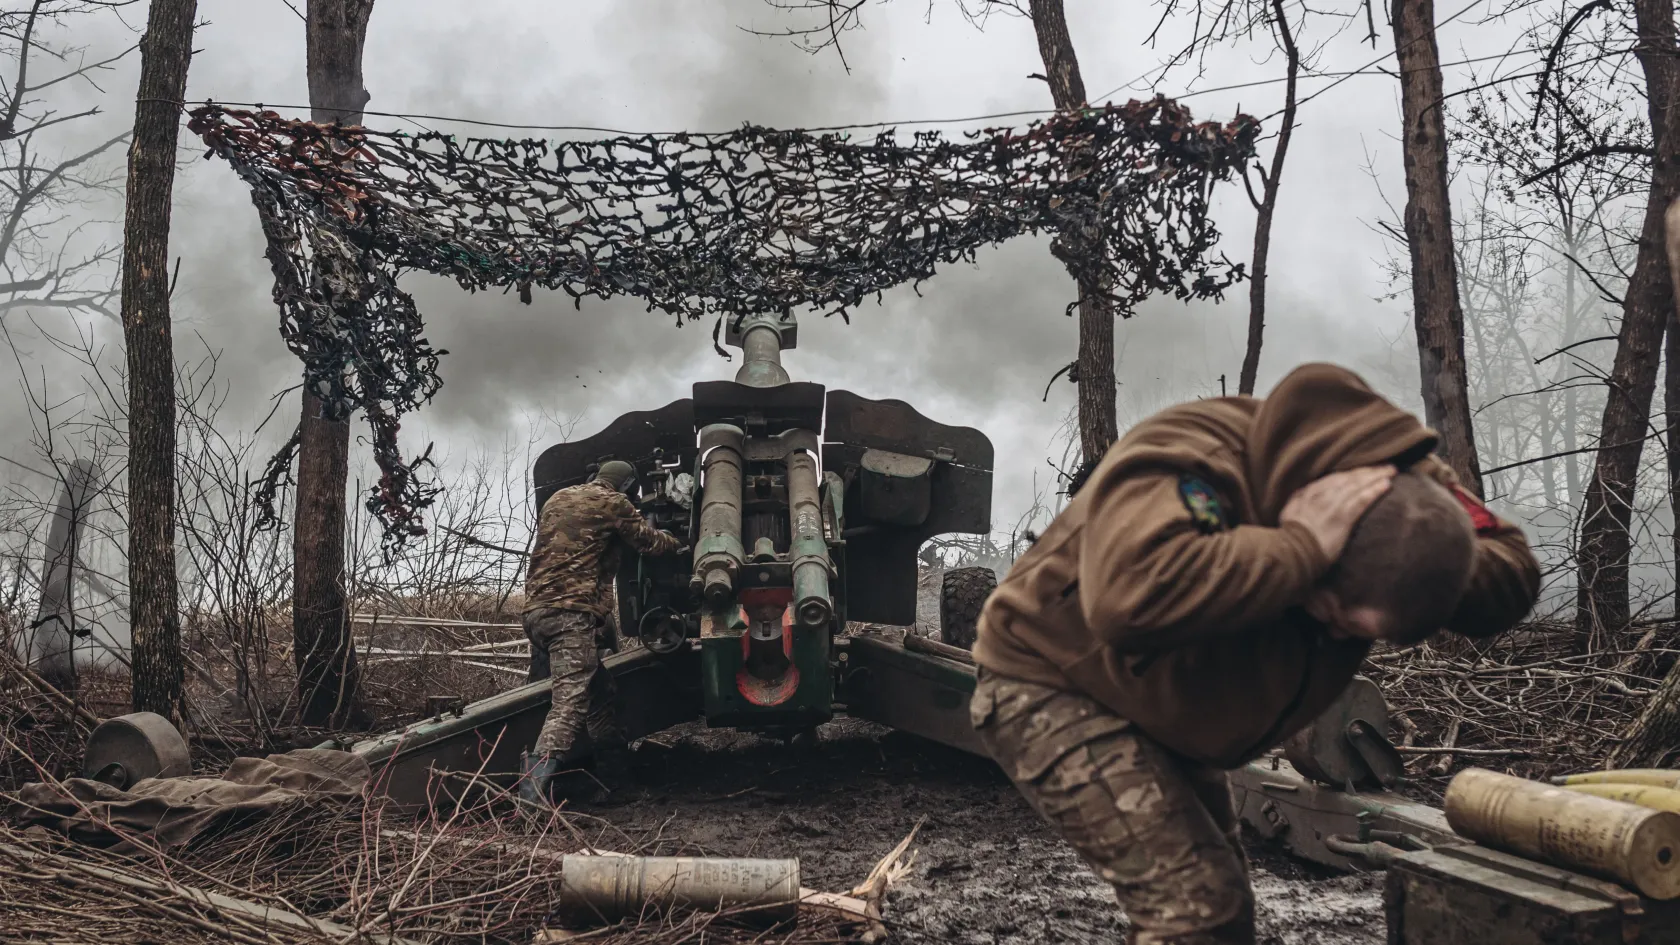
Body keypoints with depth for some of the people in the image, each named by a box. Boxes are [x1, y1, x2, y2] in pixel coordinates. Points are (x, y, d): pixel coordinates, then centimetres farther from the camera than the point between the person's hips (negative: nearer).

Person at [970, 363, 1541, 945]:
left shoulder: (1404, 484, -14)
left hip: (1164, 721, 8)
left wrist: (1431, 564, -34)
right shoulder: (1184, 464, -37)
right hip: (1050, 691, -8)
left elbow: (1512, 580, -12)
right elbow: (1131, 597, -54)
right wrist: (1302, 547, -47)